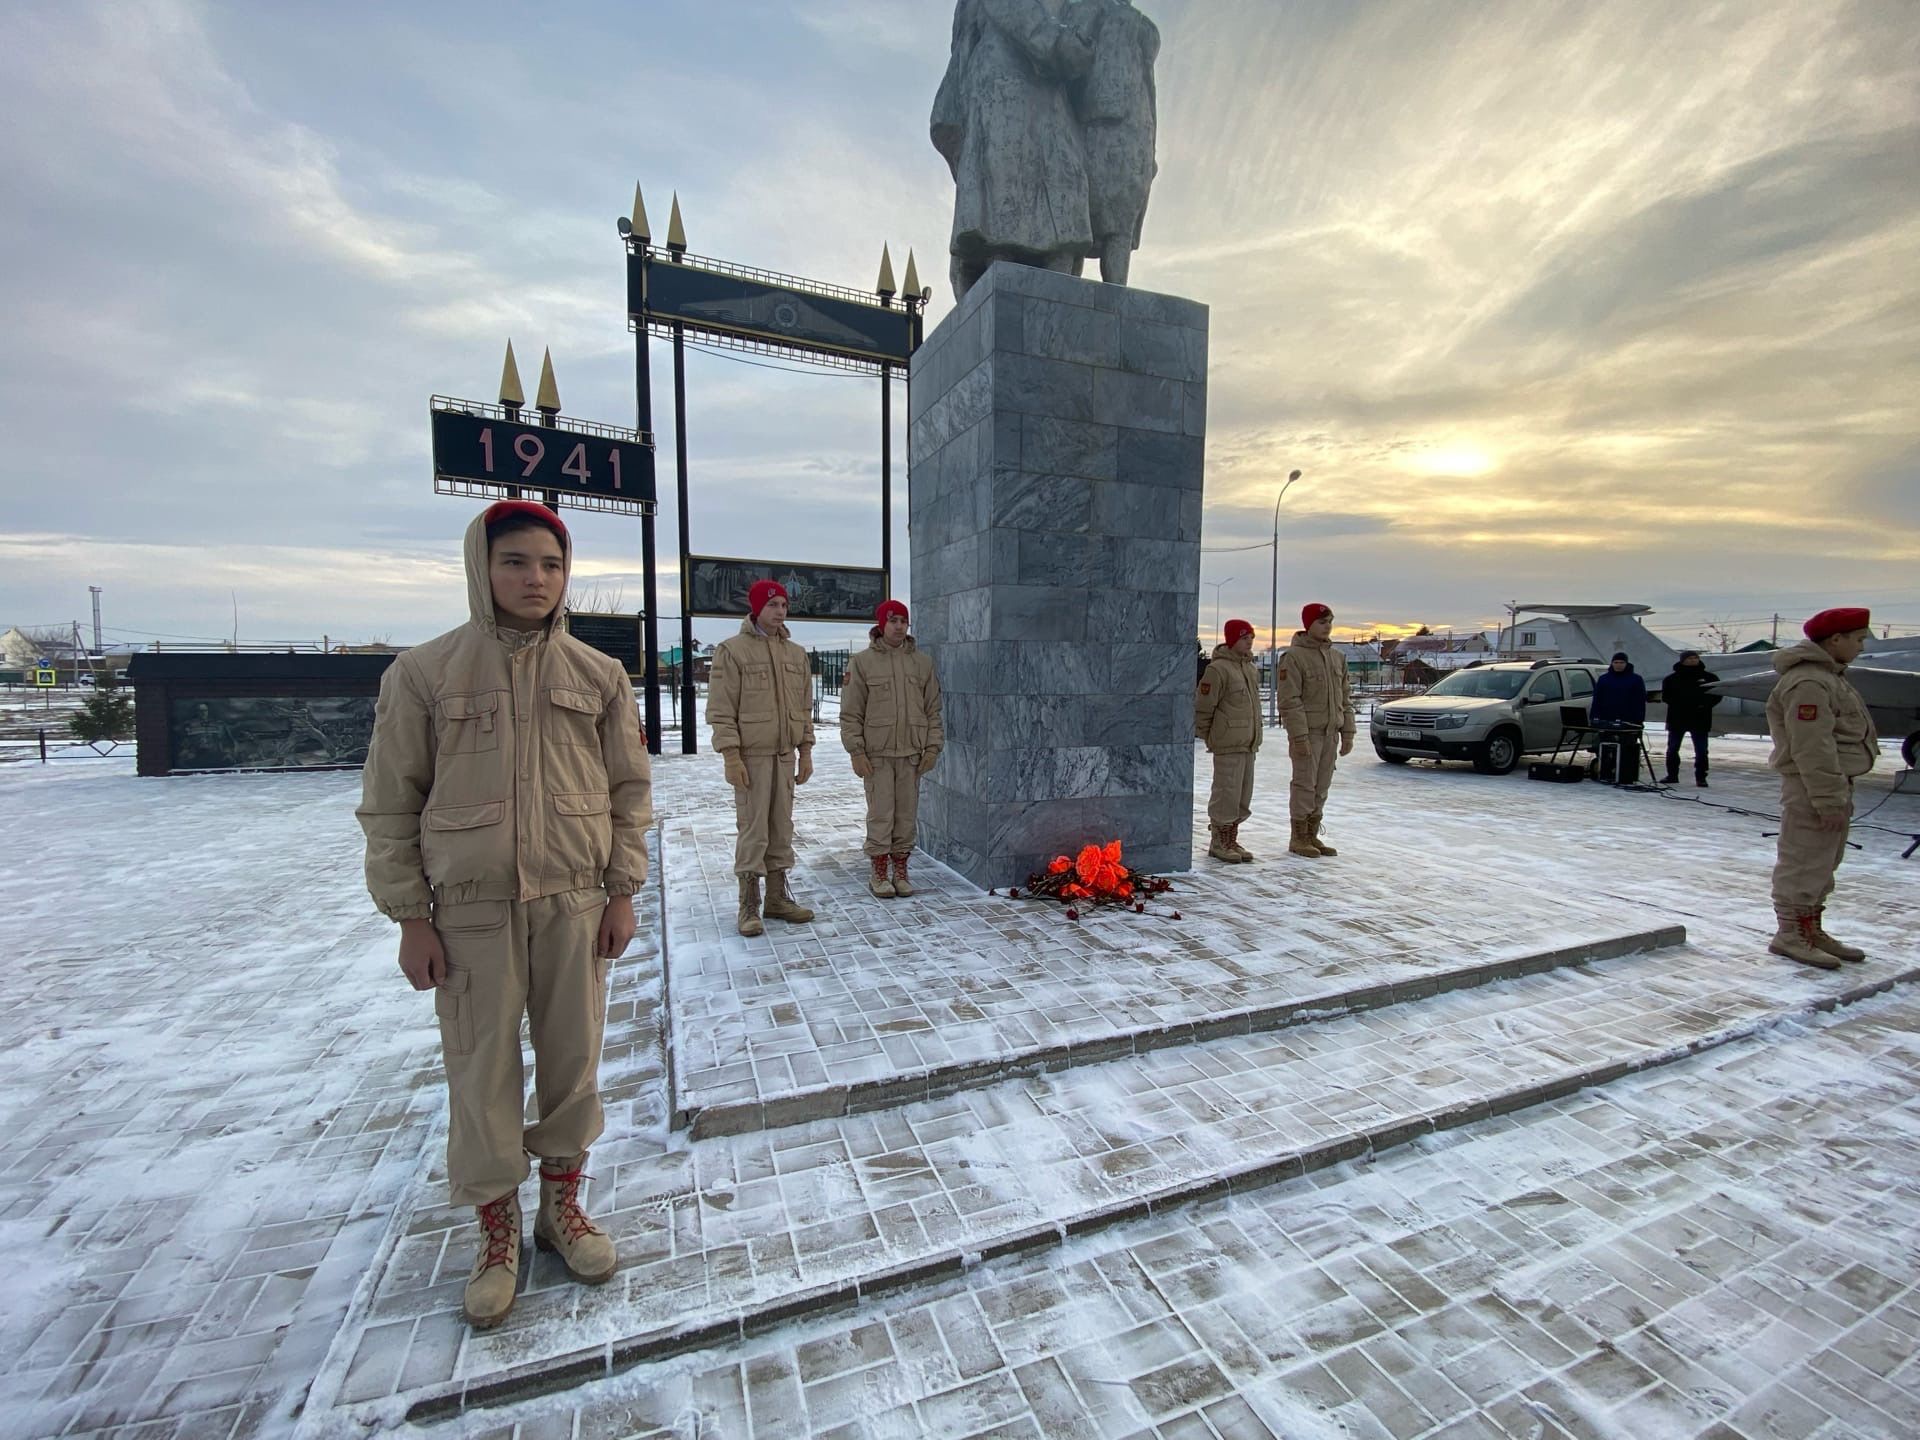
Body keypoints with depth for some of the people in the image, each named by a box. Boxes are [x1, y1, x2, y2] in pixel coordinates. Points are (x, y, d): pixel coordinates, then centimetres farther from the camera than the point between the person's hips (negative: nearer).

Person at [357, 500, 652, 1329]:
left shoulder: (598, 676, 1)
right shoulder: (424, 672, -3)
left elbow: (630, 790, 4)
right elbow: (390, 804, 0)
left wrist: (622, 892, 2)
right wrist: (411, 917, -2)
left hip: (575, 903, 2)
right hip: (470, 910, -1)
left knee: (573, 1059, 13)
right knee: (482, 1073, 9)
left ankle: (563, 1204, 37)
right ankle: (497, 1231, 33)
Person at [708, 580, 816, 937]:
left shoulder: (796, 653, 12)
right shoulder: (733, 650, -4)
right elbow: (720, 710, -8)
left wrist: (805, 752, 11)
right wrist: (731, 756, -14)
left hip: (785, 755, 5)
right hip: (751, 756, -5)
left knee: (781, 828, 10)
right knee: (753, 830, -2)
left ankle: (777, 897, 22)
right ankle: (749, 907, 9)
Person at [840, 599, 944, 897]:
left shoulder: (922, 661, 7)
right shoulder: (862, 662, 0)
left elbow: (933, 709, 9)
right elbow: (851, 713, -2)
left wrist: (933, 747, 1)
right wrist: (857, 752, -8)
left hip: (912, 752, 3)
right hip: (876, 752, -2)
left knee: (907, 813, 7)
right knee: (880, 814, 1)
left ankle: (901, 870, 20)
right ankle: (878, 873, 14)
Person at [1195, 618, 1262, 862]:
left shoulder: (1252, 669, 14)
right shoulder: (1218, 669, -12)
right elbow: (1202, 707, -11)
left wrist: (1255, 736, 18)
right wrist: (1207, 737, -6)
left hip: (1249, 744, 9)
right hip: (1228, 745, -8)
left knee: (1243, 795, 13)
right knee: (1226, 793, -4)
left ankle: (1231, 840, 23)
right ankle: (1218, 842, 8)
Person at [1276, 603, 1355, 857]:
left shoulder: (1337, 657, 13)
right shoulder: (1293, 656, -10)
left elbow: (1345, 697, 16)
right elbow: (1290, 700, -15)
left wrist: (1347, 731, 10)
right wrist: (1299, 736, -19)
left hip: (1330, 732, 7)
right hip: (1307, 732, -7)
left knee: (1321, 786, 10)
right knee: (1304, 784, -2)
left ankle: (1312, 835, 20)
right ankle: (1299, 838, 8)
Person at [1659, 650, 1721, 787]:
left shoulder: (1709, 677, 6)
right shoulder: (1672, 679, 5)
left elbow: (1717, 695, 6)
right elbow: (1665, 696, 4)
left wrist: (1705, 705, -9)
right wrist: (1679, 704, -9)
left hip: (1700, 720, 0)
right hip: (1676, 719, 0)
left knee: (1701, 750, 0)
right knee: (1672, 749, 6)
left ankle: (1701, 777, 6)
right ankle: (1672, 775, 16)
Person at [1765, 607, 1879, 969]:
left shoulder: (1829, 676, 16)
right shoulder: (1807, 683, -19)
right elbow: (1812, 749, -23)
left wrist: (1841, 795, 19)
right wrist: (1829, 799, -23)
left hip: (1834, 784, 11)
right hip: (1811, 789, -11)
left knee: (1824, 863, 17)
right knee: (1804, 862, -5)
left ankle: (1812, 929, 27)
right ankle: (1790, 934, 3)